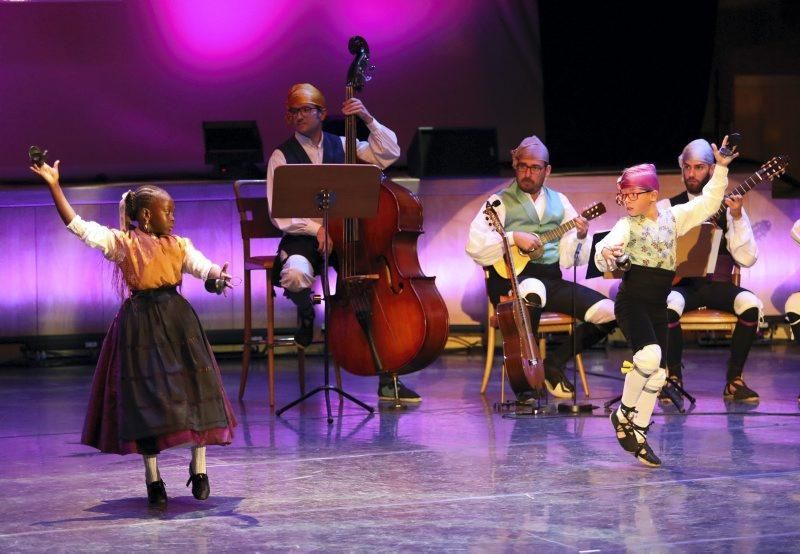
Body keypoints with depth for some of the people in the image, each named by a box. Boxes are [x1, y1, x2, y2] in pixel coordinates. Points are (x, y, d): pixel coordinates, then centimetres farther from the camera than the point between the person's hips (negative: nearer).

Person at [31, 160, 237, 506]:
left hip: (178, 320, 3)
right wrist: (54, 186, -10)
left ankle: (199, 470, 15)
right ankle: (153, 478, 11)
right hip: (140, 324, -3)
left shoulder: (178, 245, 10)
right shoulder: (120, 242, 1)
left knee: (194, 390, 1)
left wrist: (217, 276, -27)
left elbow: (203, 266, -3)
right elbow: (76, 224, -4)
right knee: (146, 397, 0)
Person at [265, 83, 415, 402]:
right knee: (296, 274, -39)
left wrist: (369, 120, -9)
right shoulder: (282, 157, 2)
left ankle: (387, 380, -16)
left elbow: (390, 154, 3)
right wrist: (316, 228, -18)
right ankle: (306, 315, 2)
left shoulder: (342, 146, 12)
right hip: (302, 239, -3)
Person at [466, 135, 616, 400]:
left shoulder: (559, 202, 16)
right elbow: (474, 245, -12)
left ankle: (554, 363, 5)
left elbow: (568, 259, 11)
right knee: (532, 291, -41)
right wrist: (513, 238, -18)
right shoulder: (500, 202, 3)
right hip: (512, 278, -5)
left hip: (551, 278, 5)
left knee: (608, 313, -11)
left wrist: (579, 237, -8)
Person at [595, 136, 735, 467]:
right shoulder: (627, 225, -6)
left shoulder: (673, 217, 8)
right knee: (649, 355, -27)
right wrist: (605, 254, -45)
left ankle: (639, 433, 17)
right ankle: (623, 413, -8)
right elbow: (610, 245, -22)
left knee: (657, 373, 5)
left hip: (658, 306, 5)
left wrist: (721, 169, 7)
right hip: (632, 300, -5)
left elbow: (707, 204, 13)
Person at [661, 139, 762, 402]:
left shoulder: (728, 207, 7)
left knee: (751, 304, -28)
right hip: (681, 284, -1)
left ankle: (734, 379, -13)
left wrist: (737, 217, -12)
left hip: (717, 284, 1)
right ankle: (674, 378, -15)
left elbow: (747, 259, -2)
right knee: (670, 304, -35)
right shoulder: (669, 207, 8)